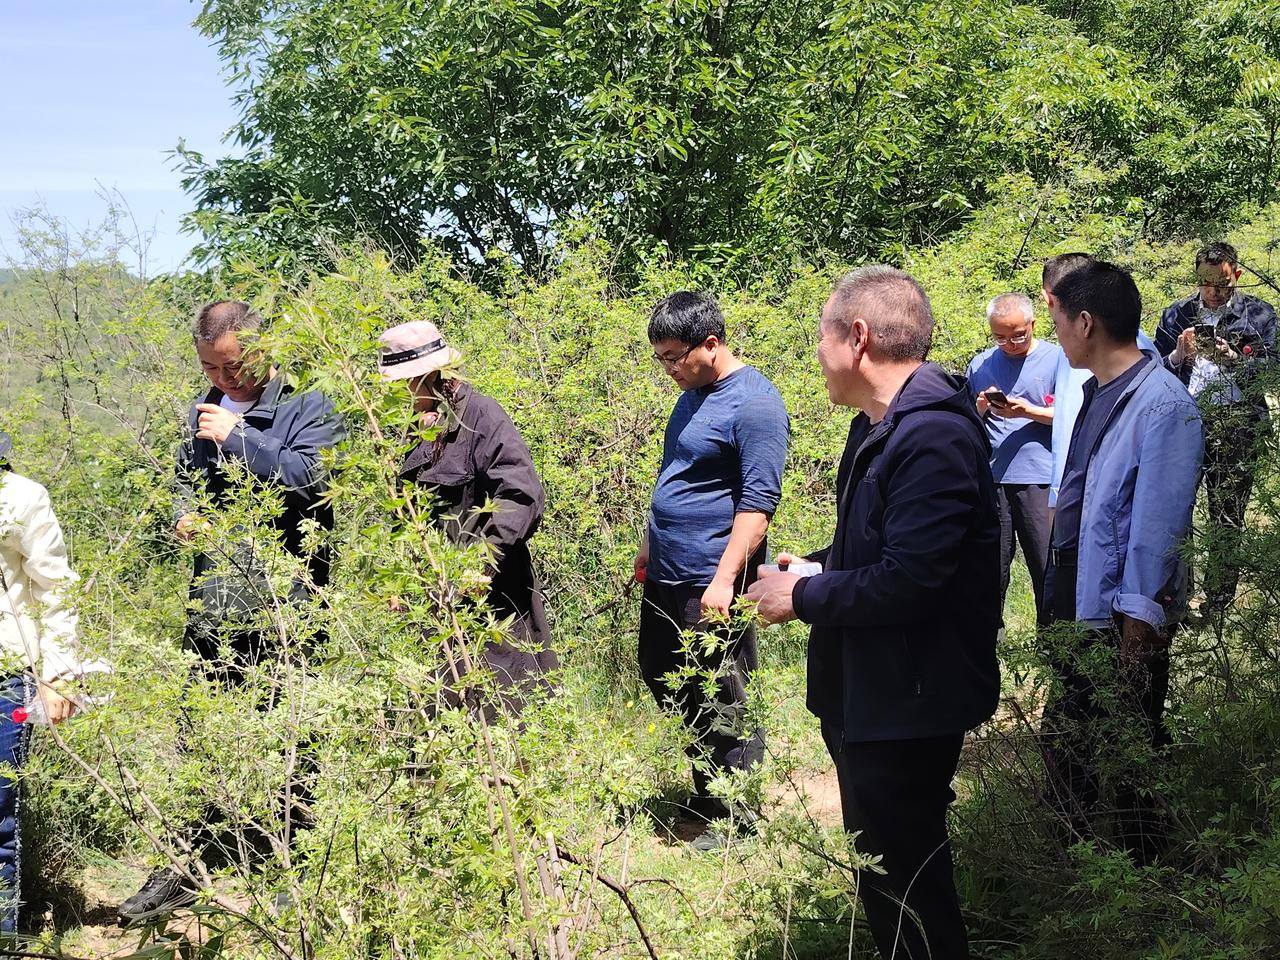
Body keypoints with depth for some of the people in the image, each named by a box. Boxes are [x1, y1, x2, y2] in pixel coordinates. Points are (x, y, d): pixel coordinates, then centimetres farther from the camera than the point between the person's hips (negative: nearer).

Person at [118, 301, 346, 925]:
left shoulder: (306, 407, -3)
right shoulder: (204, 411, 16)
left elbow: (312, 477, -19)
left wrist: (237, 438, -15)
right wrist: (183, 513, 7)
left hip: (282, 600, -6)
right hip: (213, 603, 6)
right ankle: (181, 869, 18)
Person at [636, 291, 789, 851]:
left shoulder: (754, 404, -15)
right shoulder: (693, 395, 12)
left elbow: (758, 504, -20)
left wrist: (725, 580, -24)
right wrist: (648, 547, 22)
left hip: (711, 584, -9)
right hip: (666, 576, 9)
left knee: (724, 704, 0)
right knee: (661, 678, 17)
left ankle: (735, 820, 14)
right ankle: (707, 791, 32)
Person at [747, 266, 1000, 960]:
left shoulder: (933, 435, -24)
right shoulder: (880, 426, 10)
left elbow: (905, 583, -30)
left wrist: (803, 598, -16)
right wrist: (816, 567, 5)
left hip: (906, 707, -10)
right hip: (865, 694, 10)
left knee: (901, 878, 1)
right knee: (884, 865, 21)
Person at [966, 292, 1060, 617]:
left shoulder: (1057, 359, 2)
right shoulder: (980, 365, 14)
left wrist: (1027, 411, -14)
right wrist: (981, 408, -2)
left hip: (1039, 480, -3)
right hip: (990, 479, 3)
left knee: (1048, 569, -2)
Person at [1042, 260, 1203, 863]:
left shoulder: (1163, 406, -20)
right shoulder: (1095, 392, 8)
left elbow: (1156, 531, -21)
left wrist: (1137, 632, -20)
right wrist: (1057, 601, 16)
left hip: (1124, 618, -9)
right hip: (1078, 609, 9)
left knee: (1131, 762, 5)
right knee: (1063, 745, 20)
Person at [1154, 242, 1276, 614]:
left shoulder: (1258, 314, 10)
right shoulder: (1176, 315, 14)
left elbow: (1270, 369, 3)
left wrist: (1234, 359, -13)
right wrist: (1178, 356, -6)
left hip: (1235, 426, -1)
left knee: (1227, 518, 1)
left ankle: (1217, 605, 6)